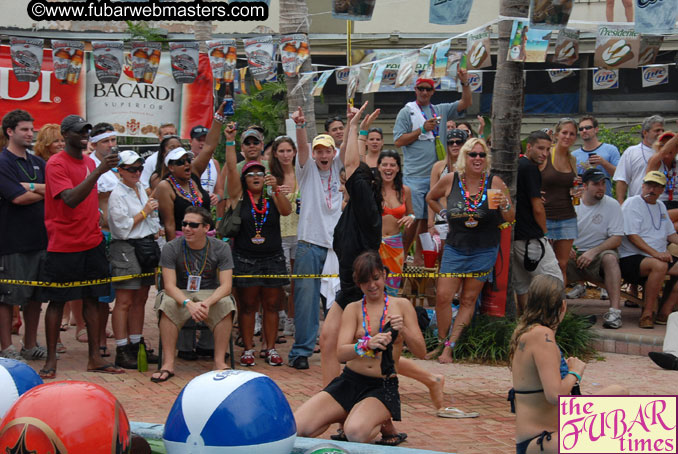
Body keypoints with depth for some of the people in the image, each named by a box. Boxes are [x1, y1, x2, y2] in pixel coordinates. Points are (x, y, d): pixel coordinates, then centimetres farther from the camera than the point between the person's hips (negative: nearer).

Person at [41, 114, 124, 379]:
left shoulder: (90, 163, 12)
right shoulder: (56, 164, -10)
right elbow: (70, 199, -23)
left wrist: (98, 229, 13)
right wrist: (98, 171, -29)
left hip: (92, 243, 6)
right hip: (63, 246, -6)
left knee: (92, 299, 7)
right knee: (57, 301, 1)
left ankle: (94, 357, 11)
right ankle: (51, 359, 8)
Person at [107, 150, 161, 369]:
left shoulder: (140, 188, 16)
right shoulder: (117, 194, -10)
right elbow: (123, 227, -15)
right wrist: (145, 212, -10)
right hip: (125, 250, -8)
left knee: (140, 299, 11)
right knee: (124, 302, -6)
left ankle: (136, 346, 18)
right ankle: (122, 352, -4)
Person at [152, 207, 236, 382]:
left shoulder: (221, 248, -6)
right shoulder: (171, 248, -8)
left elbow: (226, 285, -13)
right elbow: (169, 286, -14)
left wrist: (207, 303, -34)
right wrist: (189, 304, -34)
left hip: (210, 294, 0)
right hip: (180, 295, 0)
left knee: (226, 305, -32)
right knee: (167, 305, -33)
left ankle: (219, 362, -25)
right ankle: (168, 364, -29)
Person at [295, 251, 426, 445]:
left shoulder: (401, 305, 5)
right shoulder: (353, 309, 7)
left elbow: (421, 352, 2)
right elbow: (341, 354, -7)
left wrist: (403, 330, -18)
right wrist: (368, 344, -29)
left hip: (383, 386, -3)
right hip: (349, 381, 3)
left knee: (356, 433, -35)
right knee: (295, 429, -18)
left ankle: (382, 422, 1)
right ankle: (348, 416, 7)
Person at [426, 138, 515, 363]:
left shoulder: (494, 182, -5)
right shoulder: (450, 180, -2)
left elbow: (511, 218, -3)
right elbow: (430, 198, 19)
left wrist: (505, 204, -23)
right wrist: (444, 214, 6)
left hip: (484, 251, -1)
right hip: (455, 248, 1)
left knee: (468, 300, 3)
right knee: (443, 296, -7)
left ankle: (450, 346, 9)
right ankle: (442, 342, 8)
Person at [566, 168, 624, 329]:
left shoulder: (612, 205, -1)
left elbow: (616, 239, -7)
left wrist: (593, 252, -22)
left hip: (599, 252, -1)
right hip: (572, 255, 1)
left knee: (610, 257, -35)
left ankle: (615, 310, -39)